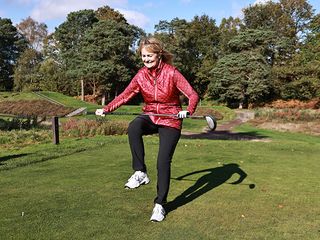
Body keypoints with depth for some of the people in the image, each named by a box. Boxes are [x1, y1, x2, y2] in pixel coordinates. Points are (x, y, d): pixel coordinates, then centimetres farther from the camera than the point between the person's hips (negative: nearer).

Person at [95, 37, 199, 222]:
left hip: (170, 120, -3)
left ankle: (160, 204, 10)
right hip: (150, 117, 3)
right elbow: (126, 95, 1)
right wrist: (106, 109, -9)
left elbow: (193, 95, -15)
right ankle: (140, 173, -22)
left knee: (164, 161, -8)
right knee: (133, 127, -33)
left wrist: (188, 111, -34)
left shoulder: (172, 72, -12)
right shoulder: (141, 75, -1)